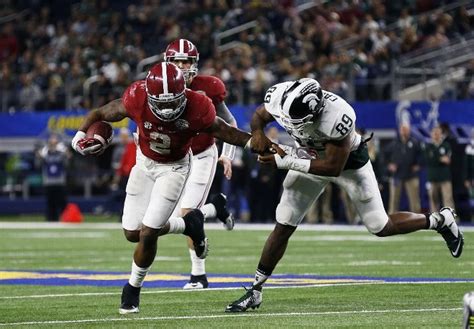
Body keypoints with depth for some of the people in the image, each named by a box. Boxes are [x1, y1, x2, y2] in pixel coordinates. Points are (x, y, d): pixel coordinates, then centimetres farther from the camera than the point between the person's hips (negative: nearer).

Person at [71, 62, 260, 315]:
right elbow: (101, 114, -13)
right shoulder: (137, 100, -29)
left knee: (148, 233, -11)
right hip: (145, 162, 3)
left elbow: (225, 132, -14)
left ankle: (133, 288, 15)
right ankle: (188, 225, 27)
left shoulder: (196, 108, -31)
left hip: (174, 167, -3)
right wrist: (81, 134, -28)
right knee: (132, 233, 4)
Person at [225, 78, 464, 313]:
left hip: (348, 161, -4)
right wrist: (257, 132, -27)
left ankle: (440, 220, 26)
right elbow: (259, 115, -4)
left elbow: (333, 167, -33)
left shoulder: (337, 117, -43)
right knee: (283, 228, 0)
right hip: (311, 156, 4)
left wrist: (286, 162, -34)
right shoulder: (281, 96, -29)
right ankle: (255, 291, 10)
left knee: (381, 228, 2)